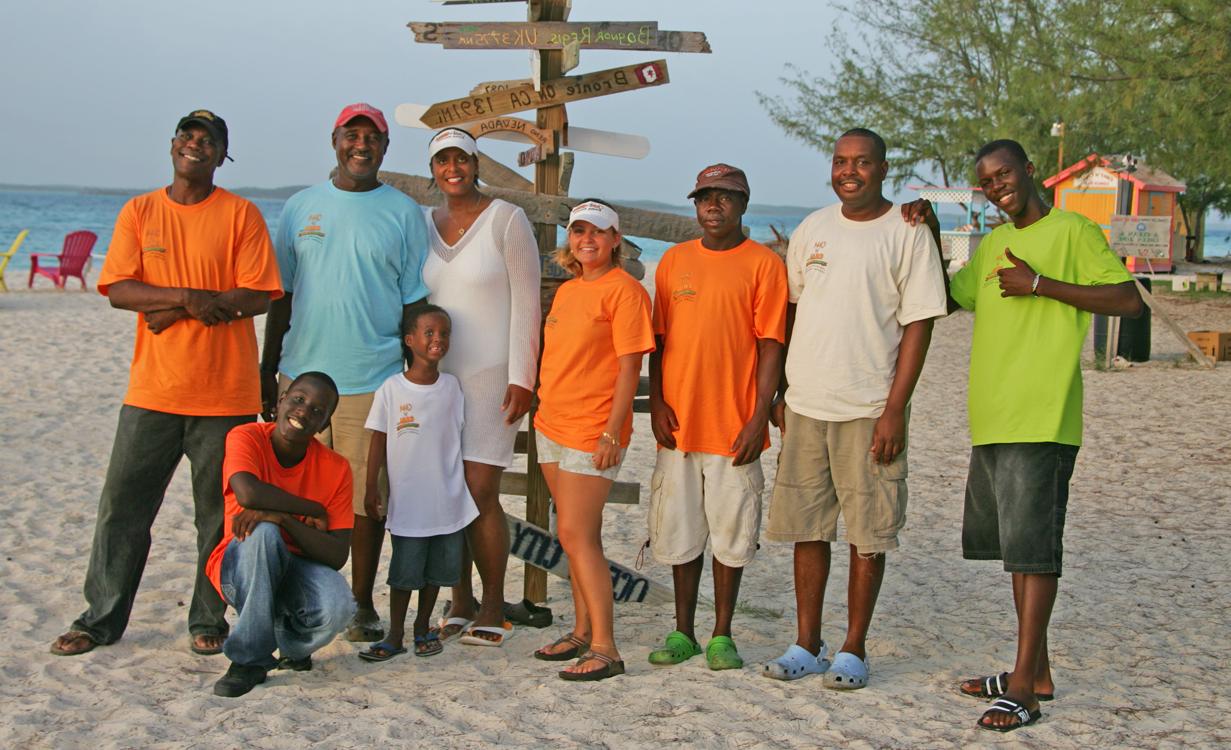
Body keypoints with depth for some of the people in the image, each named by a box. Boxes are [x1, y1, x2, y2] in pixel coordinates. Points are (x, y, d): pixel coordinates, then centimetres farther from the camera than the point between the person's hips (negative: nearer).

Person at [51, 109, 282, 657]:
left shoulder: (240, 214, 1)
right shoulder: (139, 212, 9)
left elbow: (259, 297, -8)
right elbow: (117, 289, -2)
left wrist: (174, 309, -13)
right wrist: (189, 296, -17)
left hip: (225, 393, -2)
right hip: (152, 389, 2)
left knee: (219, 513, 4)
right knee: (122, 504, 5)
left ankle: (209, 622, 16)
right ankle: (101, 619, 16)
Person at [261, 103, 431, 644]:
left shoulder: (404, 213, 5)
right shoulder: (302, 207, 10)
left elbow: (414, 301, 5)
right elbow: (281, 295, 12)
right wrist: (267, 369, 8)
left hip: (373, 380, -2)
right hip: (302, 374, 2)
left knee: (367, 497, 2)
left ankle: (362, 604, 15)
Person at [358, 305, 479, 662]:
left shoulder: (451, 386, 1)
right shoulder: (391, 388, -6)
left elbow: (456, 436, 9)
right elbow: (379, 440, -1)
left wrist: (461, 485, 10)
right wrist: (371, 488, -2)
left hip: (447, 499, 3)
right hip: (407, 500, -3)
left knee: (437, 569, 11)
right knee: (404, 571, 2)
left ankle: (423, 627, 27)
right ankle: (395, 635, 14)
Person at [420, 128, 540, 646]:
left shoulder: (506, 220, -2)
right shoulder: (422, 224, 12)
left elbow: (526, 302, -5)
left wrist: (521, 376, -11)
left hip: (492, 375, -5)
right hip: (437, 375, 5)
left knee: (480, 492, -9)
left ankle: (493, 608, 3)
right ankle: (460, 603, 15)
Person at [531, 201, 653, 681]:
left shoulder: (623, 290, -10)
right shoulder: (567, 290, 15)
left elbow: (629, 367, -14)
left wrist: (612, 432, -18)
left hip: (593, 432, -8)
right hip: (552, 425, 8)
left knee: (576, 535, -12)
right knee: (576, 536, 13)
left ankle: (604, 648, -9)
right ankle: (583, 632, 21)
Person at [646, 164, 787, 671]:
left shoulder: (763, 264, -2)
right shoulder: (675, 260, 10)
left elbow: (770, 345, -5)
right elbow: (658, 339, 11)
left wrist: (759, 418, -11)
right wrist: (656, 402, -1)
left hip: (735, 426, -3)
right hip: (678, 421, 3)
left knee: (731, 532, 4)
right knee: (680, 530, 9)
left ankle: (722, 635, 16)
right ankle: (683, 632, 20)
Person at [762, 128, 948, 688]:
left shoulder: (908, 235, -4)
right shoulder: (812, 229, 11)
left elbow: (918, 325, -7)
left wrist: (895, 409, -13)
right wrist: (779, 394, 11)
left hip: (869, 409, -4)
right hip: (805, 406, 5)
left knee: (867, 535, 1)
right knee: (807, 529, 8)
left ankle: (854, 650, 13)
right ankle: (807, 645, 18)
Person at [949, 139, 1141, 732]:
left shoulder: (1071, 231, -4)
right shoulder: (991, 246, 19)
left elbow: (1128, 299, -12)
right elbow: (947, 299, 23)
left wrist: (1040, 285, -16)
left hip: (1041, 421, -8)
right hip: (992, 420, 8)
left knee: (1033, 548, -8)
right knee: (1014, 547, 12)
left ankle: (1023, 688, -6)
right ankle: (1036, 672, 22)